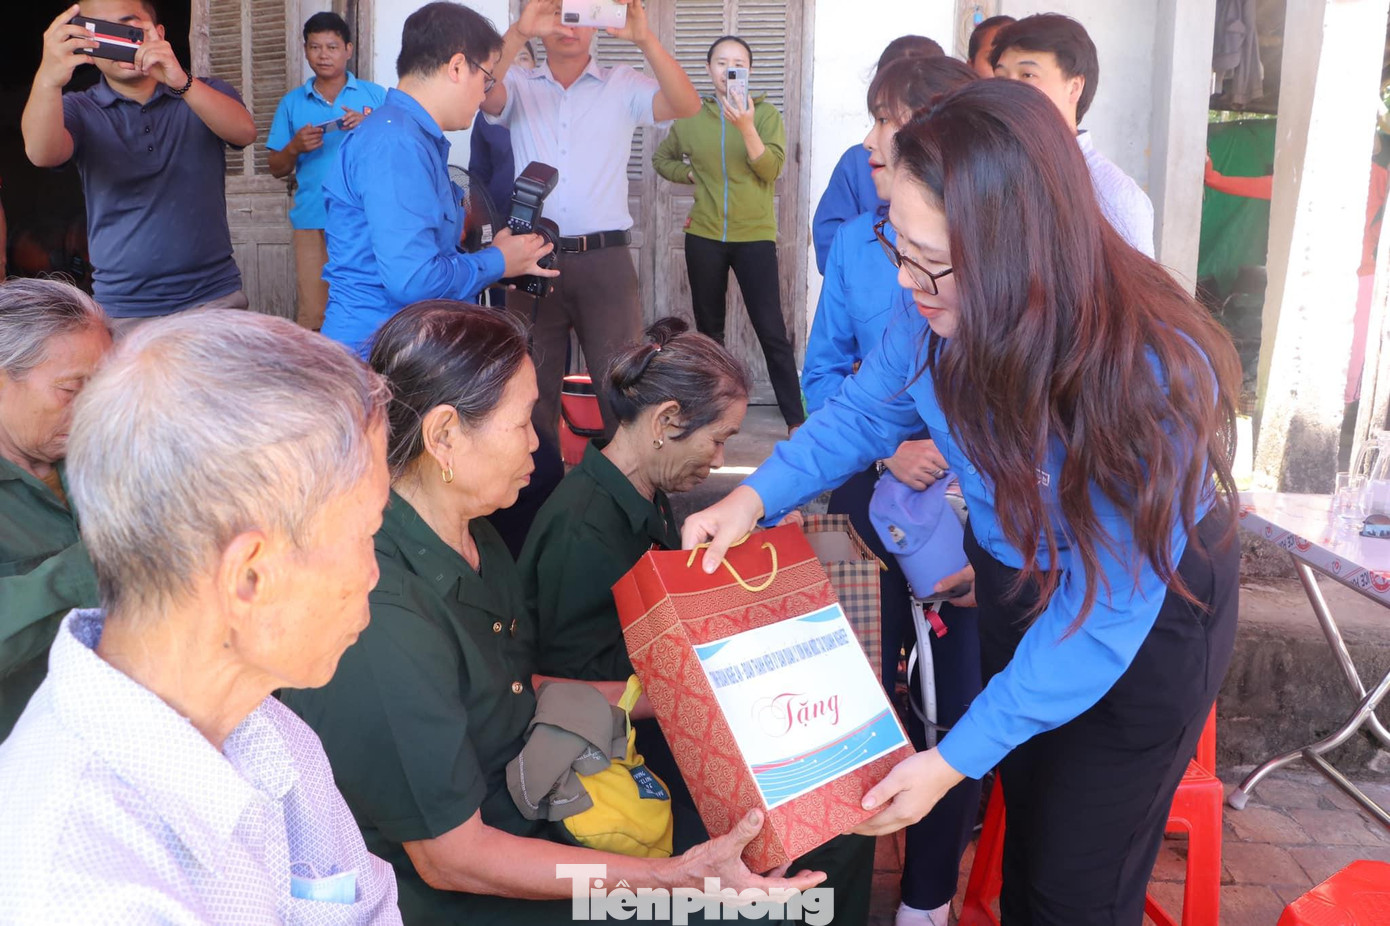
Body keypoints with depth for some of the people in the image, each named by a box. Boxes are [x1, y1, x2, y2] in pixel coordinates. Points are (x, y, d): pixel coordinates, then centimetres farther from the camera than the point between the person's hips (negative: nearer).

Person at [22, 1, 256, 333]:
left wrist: (181, 81, -32)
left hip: (214, 297, 0)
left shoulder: (206, 93, 6)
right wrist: (48, 81, -37)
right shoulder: (78, 109, 4)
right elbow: (42, 154, -17)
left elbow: (245, 132, -15)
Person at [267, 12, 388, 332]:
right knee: (312, 316, -3)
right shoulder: (292, 102, 14)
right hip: (312, 221, 2)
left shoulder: (375, 95, 8)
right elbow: (277, 168, 14)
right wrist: (295, 147, -6)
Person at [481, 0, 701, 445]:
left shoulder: (623, 85, 6)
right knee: (533, 388, 10)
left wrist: (645, 38, -22)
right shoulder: (519, 86, 9)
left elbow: (687, 105, -9)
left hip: (605, 259, -1)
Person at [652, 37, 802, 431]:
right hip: (704, 236, 3)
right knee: (709, 329, 13)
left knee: (772, 331, -8)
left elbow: (770, 169, -15)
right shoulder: (691, 118, 7)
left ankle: (796, 418, -5)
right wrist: (690, 174, 5)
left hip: (755, 236, -3)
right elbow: (661, 158, 23)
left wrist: (746, 127, -27)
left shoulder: (765, 113, -1)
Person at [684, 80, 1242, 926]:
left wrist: (957, 759, -27)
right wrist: (758, 494, -17)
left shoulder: (1145, 376, -37)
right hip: (1015, 575, 5)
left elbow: (1105, 610, -29)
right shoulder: (950, 313, -22)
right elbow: (864, 410, -2)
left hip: (1152, 623, -5)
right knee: (1025, 842, 24)